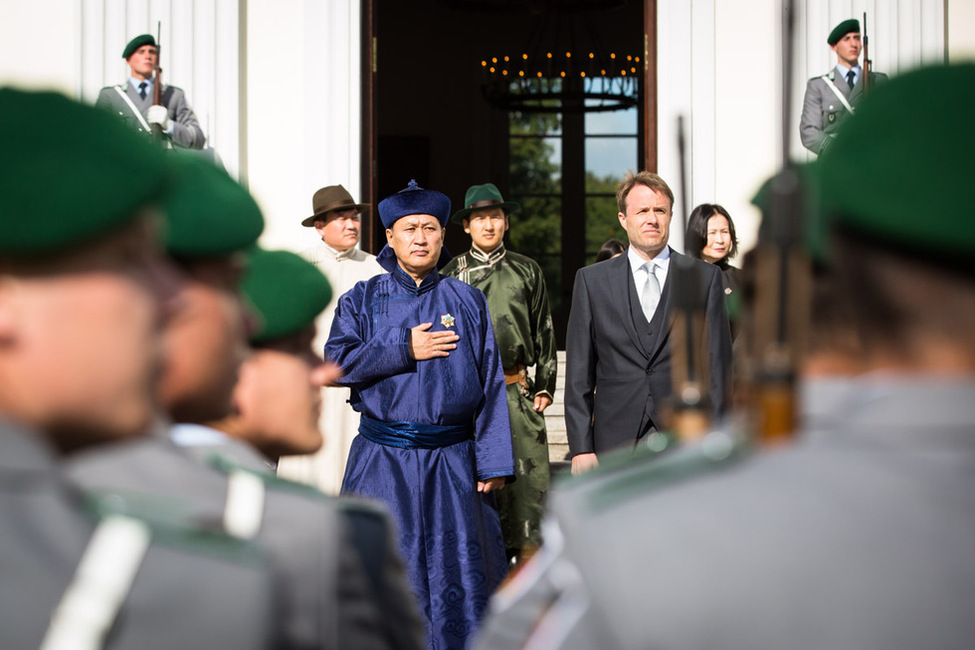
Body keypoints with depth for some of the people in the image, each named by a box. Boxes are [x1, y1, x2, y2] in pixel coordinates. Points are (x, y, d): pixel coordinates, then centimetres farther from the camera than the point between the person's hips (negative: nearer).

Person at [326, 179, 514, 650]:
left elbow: (490, 384, 5)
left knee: (458, 571, 2)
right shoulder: (363, 300, 7)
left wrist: (493, 461, -2)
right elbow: (336, 361, -6)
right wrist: (404, 350, -12)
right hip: (383, 461, 0)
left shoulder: (467, 302, 8)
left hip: (453, 462, 0)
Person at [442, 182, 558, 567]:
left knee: (529, 475, -4)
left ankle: (527, 553, 6)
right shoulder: (452, 274, 7)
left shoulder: (527, 271, 10)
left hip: (517, 390, 1)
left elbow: (544, 332, 13)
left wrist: (545, 386, 8)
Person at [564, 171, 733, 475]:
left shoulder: (704, 277, 8)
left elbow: (718, 364, 6)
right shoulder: (592, 280, 9)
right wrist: (581, 447, -1)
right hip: (617, 441, 1)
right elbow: (579, 372, 6)